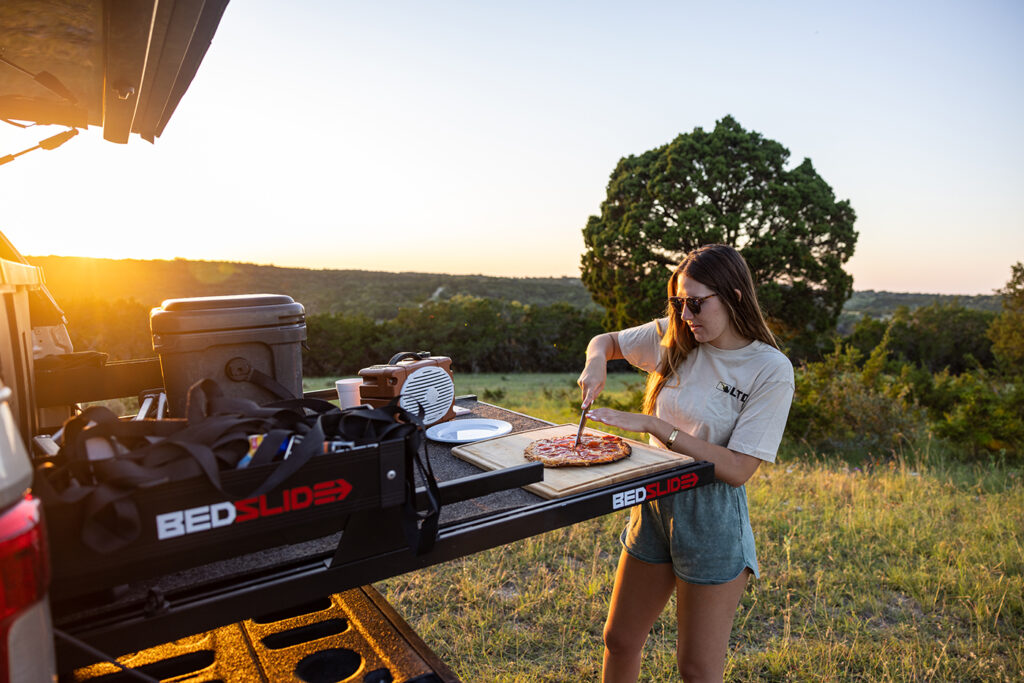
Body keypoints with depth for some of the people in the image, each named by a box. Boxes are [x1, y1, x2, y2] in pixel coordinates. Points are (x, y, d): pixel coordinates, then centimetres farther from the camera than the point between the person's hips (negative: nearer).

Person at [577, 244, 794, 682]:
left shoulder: (771, 370, -16)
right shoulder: (674, 338, -2)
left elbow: (737, 470, -21)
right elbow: (605, 341, 14)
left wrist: (652, 425, -25)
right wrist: (596, 362, -10)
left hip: (712, 518, -5)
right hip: (655, 503, 5)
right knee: (619, 641, 19)